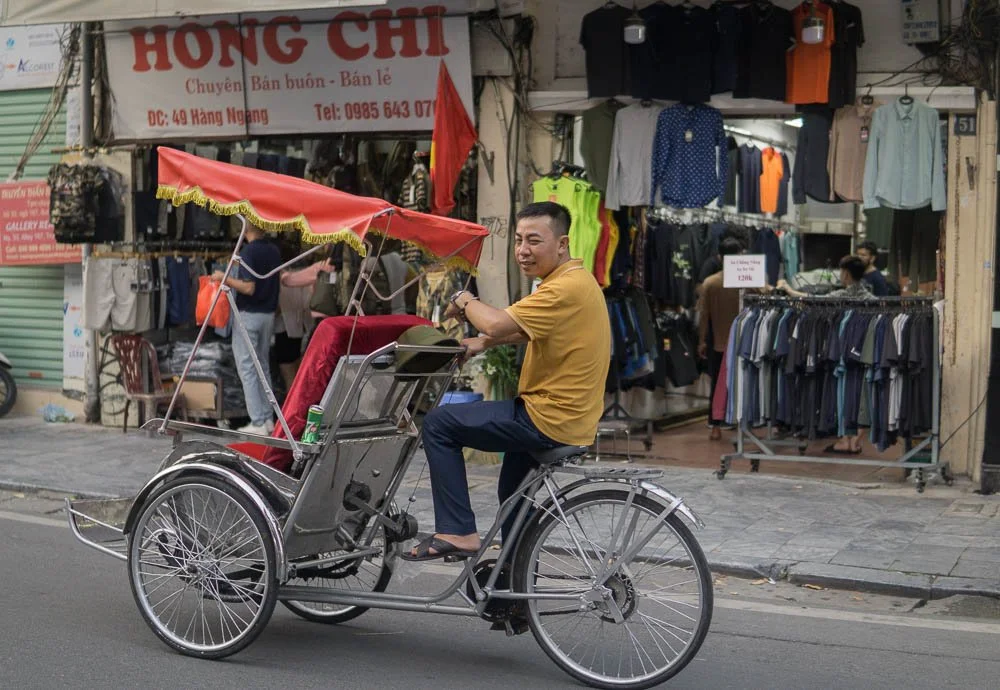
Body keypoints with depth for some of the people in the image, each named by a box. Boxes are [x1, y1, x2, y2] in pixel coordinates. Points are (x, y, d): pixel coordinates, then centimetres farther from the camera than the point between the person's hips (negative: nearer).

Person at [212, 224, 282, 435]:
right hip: (268, 314, 7)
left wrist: (224, 279, -12)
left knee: (247, 368, -3)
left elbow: (248, 288, -20)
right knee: (263, 366, 15)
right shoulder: (274, 251, 8)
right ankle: (268, 419, 16)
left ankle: (258, 422, -7)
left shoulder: (248, 251, -15)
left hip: (248, 314, -7)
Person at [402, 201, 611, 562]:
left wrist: (464, 301, -10)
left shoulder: (566, 288, -22)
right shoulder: (577, 279, 12)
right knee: (512, 494, 32)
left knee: (439, 423, -6)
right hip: (573, 419, 11)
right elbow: (525, 330, 23)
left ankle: (457, 532, -7)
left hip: (549, 421, -10)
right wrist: (483, 342, 9)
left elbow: (498, 323, -29)